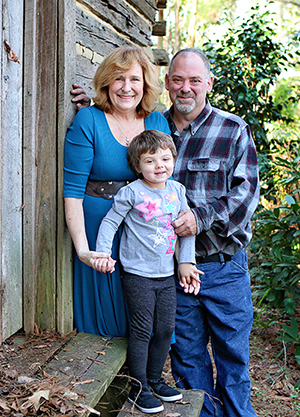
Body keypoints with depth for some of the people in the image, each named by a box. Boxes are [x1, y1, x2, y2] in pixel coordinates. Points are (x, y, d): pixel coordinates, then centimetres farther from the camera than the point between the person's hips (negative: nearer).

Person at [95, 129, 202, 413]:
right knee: (142, 331, 0)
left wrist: (186, 262, 10)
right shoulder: (132, 193, -10)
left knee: (166, 329, 12)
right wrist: (103, 252, -12)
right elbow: (110, 222, -4)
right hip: (138, 275, -5)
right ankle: (138, 389, 15)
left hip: (167, 275, 6)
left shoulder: (177, 190, 6)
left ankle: (155, 380, 31)